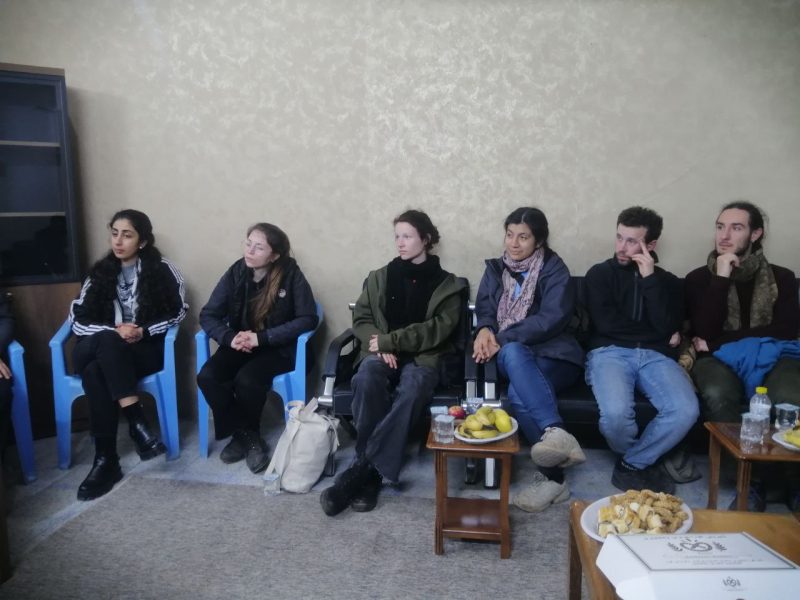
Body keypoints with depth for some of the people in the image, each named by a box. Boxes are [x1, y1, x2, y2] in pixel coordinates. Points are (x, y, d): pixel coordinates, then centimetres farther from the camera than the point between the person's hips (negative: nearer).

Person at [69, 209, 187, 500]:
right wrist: (115, 331, -15)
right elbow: (79, 320, 4)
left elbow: (176, 313, -1)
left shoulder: (162, 270, 4)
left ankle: (106, 459, -31)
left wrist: (142, 331, -17)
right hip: (96, 349, 3)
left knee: (96, 372, -34)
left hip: (145, 350, -3)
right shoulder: (100, 272, 12)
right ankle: (137, 422, -37)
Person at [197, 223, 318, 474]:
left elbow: (307, 319, -16)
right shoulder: (236, 271, -3)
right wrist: (229, 337, -21)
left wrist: (262, 338, -23)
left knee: (246, 379, -31)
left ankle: (246, 434, 1)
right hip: (239, 345, 4)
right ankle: (247, 436, -5)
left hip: (277, 348, -4)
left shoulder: (291, 275, -13)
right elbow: (208, 315, 0)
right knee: (206, 377, -22)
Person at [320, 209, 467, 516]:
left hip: (423, 356, -1)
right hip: (381, 351, 2)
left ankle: (363, 468, -31)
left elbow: (439, 328, -6)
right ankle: (372, 470, -27)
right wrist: (380, 345, -11)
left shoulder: (447, 284, 7)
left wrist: (391, 340, -13)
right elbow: (361, 319, 10)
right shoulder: (379, 277, 15)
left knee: (412, 389, -37)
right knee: (367, 376, -35)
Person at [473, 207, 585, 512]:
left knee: (518, 394, -35)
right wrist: (484, 330, -13)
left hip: (553, 354, -3)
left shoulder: (554, 269, 0)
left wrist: (502, 339, -18)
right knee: (513, 353, -36)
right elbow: (484, 309, 12)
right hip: (512, 354, 3)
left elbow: (552, 319, -13)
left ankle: (552, 476, -34)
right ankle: (556, 433, -44)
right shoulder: (495, 269, 15)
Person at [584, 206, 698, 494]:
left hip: (655, 356, 3)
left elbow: (666, 326, -2)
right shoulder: (600, 273, 9)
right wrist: (657, 335, 3)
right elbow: (606, 324, -4)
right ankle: (644, 461, 4)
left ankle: (631, 464, -3)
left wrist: (650, 279, -6)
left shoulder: (667, 281, 17)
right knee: (616, 413, -32)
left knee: (686, 411, -28)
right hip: (610, 352, -2)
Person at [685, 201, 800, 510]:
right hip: (720, 358, 0)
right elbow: (704, 332, -5)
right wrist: (721, 278, -10)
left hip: (771, 356, 1)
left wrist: (718, 342, -8)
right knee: (717, 395, -37)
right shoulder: (699, 278, 8)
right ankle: (752, 478, -20)